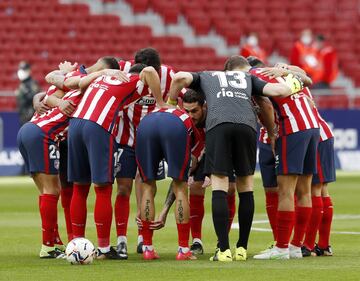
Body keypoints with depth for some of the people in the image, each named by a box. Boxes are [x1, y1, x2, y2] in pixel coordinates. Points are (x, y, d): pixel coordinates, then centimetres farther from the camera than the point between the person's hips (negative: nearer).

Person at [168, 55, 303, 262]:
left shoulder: (206, 77, 34)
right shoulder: (249, 78, 33)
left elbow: (180, 77, 16)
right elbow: (279, 91, 20)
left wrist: (170, 104, 30)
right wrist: (293, 84, 41)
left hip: (218, 124, -1)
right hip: (246, 125, 1)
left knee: (219, 186, -2)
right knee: (246, 186, 13)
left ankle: (224, 250, -11)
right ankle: (242, 248, 13)